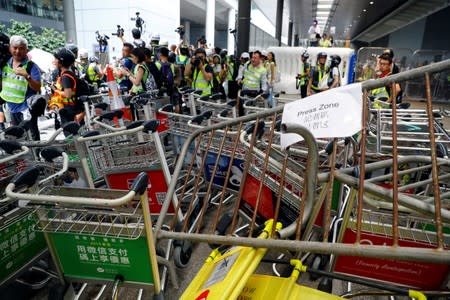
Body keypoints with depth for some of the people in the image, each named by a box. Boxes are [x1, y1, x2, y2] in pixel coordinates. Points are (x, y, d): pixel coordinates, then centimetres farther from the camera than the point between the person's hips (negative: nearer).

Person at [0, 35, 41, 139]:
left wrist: (27, 76, -32)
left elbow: (37, 88, -20)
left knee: (32, 136, -4)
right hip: (12, 107, 7)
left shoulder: (31, 66, -13)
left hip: (26, 108, -7)